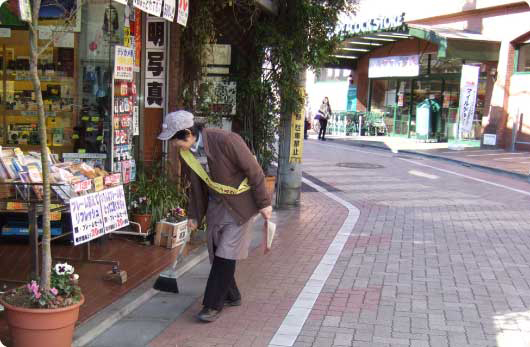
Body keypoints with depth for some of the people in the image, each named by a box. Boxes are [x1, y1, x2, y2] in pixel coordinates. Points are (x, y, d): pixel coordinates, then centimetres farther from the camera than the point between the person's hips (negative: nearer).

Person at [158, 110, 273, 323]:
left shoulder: (226, 141, -29)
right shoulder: (185, 152, -7)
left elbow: (254, 171, -19)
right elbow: (195, 186, 9)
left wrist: (264, 203, -14)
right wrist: (194, 215, 9)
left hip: (240, 203, -7)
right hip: (216, 203, 7)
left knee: (226, 253, -8)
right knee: (216, 252, 11)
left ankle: (213, 304, 1)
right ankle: (231, 296, 29)